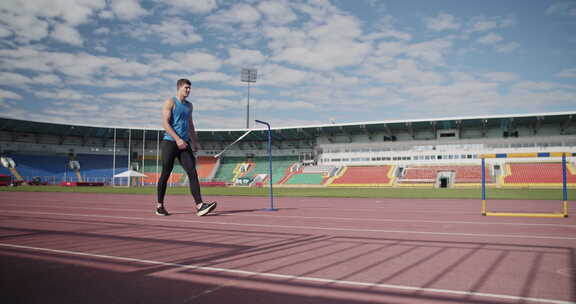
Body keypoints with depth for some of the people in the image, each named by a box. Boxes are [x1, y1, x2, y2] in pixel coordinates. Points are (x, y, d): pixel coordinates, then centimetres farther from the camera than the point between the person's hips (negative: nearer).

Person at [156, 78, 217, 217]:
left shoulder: (189, 105, 18)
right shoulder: (170, 102, -2)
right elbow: (165, 123, -12)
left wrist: (195, 142, 18)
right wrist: (177, 139, -20)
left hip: (184, 144, 5)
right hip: (169, 143, -5)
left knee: (193, 173, -9)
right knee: (165, 174, 2)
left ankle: (199, 205, -16)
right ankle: (160, 206, 15)